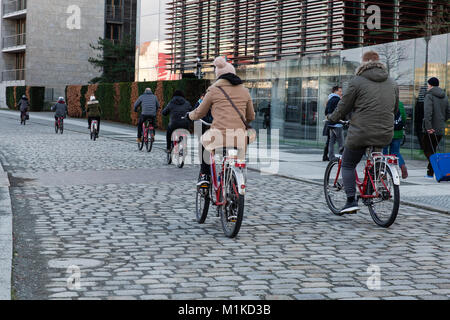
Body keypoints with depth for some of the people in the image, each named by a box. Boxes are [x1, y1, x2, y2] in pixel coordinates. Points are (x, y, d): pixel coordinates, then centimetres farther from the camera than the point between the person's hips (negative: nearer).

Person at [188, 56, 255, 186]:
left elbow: (199, 113, 15)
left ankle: (204, 175, 24)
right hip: (239, 140, 2)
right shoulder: (244, 91, 14)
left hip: (219, 137, -2)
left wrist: (189, 115, 37)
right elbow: (251, 117, 22)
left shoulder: (214, 90, 5)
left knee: (204, 140, 31)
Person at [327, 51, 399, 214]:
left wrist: (332, 118, 19)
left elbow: (343, 107, -1)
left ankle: (351, 201, -1)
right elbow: (395, 110, 20)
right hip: (385, 134, 5)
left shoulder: (357, 81, -6)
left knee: (348, 165, 11)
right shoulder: (392, 83, 11)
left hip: (361, 133, -5)